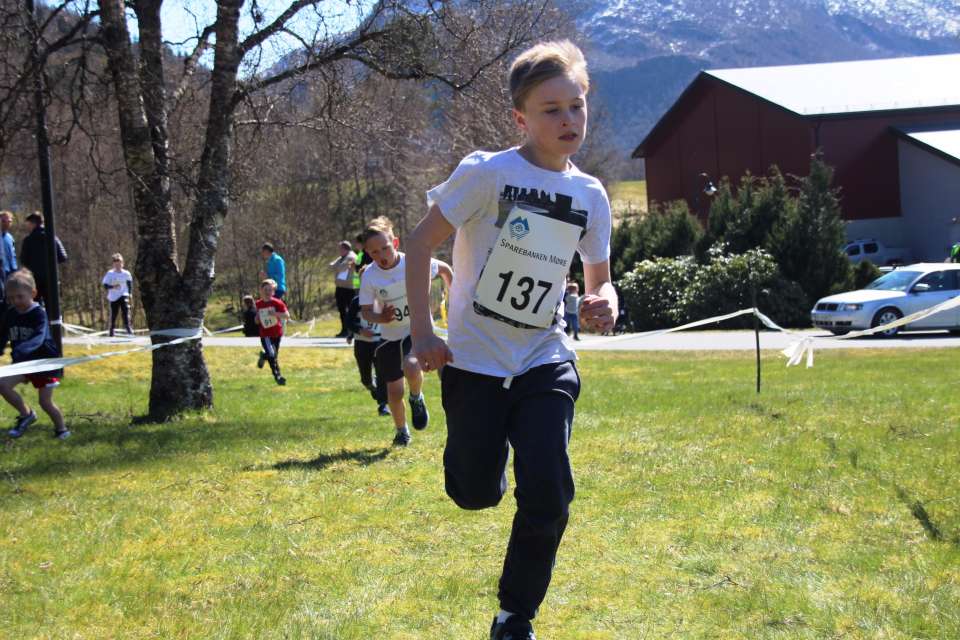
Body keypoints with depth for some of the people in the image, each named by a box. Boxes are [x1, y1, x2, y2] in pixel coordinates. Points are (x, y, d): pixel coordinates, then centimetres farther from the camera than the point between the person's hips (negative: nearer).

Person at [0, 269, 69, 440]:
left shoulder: (39, 314, -21)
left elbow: (39, 338, -36)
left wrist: (21, 349, -52)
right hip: (24, 362, 5)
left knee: (45, 402, -3)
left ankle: (61, 428, 25)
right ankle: (26, 415, 6)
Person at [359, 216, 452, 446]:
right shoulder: (369, 276, -14)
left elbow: (445, 269, 2)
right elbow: (365, 311, -6)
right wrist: (379, 317, -28)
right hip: (390, 336, 2)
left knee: (411, 367, -32)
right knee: (394, 392, 5)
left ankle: (417, 398, 2)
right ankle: (401, 431, 34)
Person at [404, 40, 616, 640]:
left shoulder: (590, 195, 2)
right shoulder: (487, 173, -12)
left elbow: (599, 278, 13)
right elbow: (422, 242, -7)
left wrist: (605, 301, -11)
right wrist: (422, 330, -12)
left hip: (546, 361, 3)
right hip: (475, 360, -3)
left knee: (549, 497, -10)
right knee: (475, 495, 1)